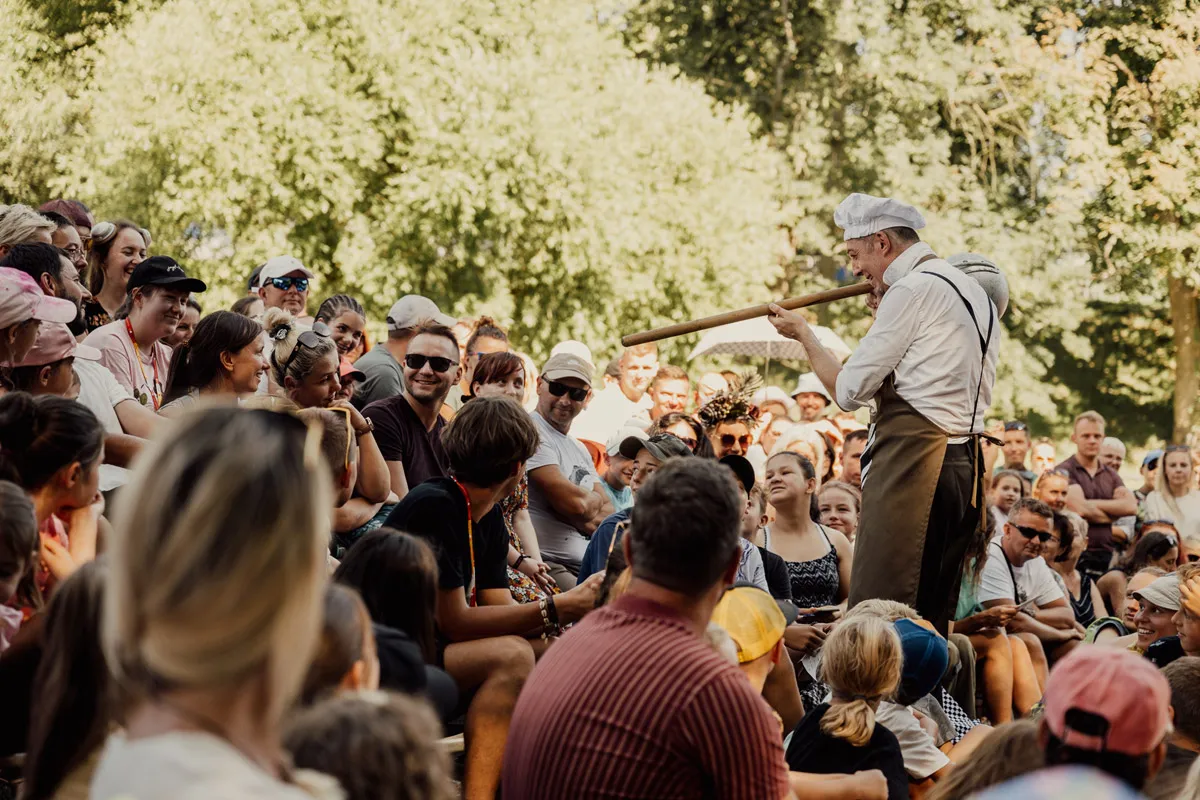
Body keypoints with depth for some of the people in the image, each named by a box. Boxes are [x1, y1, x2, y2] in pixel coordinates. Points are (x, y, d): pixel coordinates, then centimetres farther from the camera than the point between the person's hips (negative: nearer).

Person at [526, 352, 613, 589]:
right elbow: (575, 503, -14)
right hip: (547, 562, -9)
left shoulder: (580, 449, 24)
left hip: (587, 567, 9)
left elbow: (608, 513, 17)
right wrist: (594, 500, 9)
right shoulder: (532, 432, -6)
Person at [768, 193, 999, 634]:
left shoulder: (912, 290, -8)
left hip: (911, 459, -9)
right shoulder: (976, 292, 20)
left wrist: (804, 334, 9)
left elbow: (849, 389, -8)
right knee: (934, 618, 10)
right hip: (967, 462, 9)